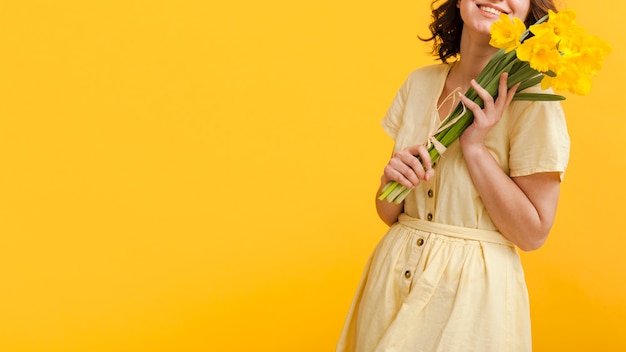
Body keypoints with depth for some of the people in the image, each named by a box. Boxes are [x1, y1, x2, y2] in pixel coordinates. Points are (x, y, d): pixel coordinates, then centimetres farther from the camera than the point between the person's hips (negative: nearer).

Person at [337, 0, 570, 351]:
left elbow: (533, 234, -14)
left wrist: (475, 146, -20)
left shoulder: (531, 98, -12)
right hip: (394, 278, 5)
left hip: (473, 291, -4)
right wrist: (391, 179, -15)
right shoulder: (419, 83, 3)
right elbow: (389, 213, 7)